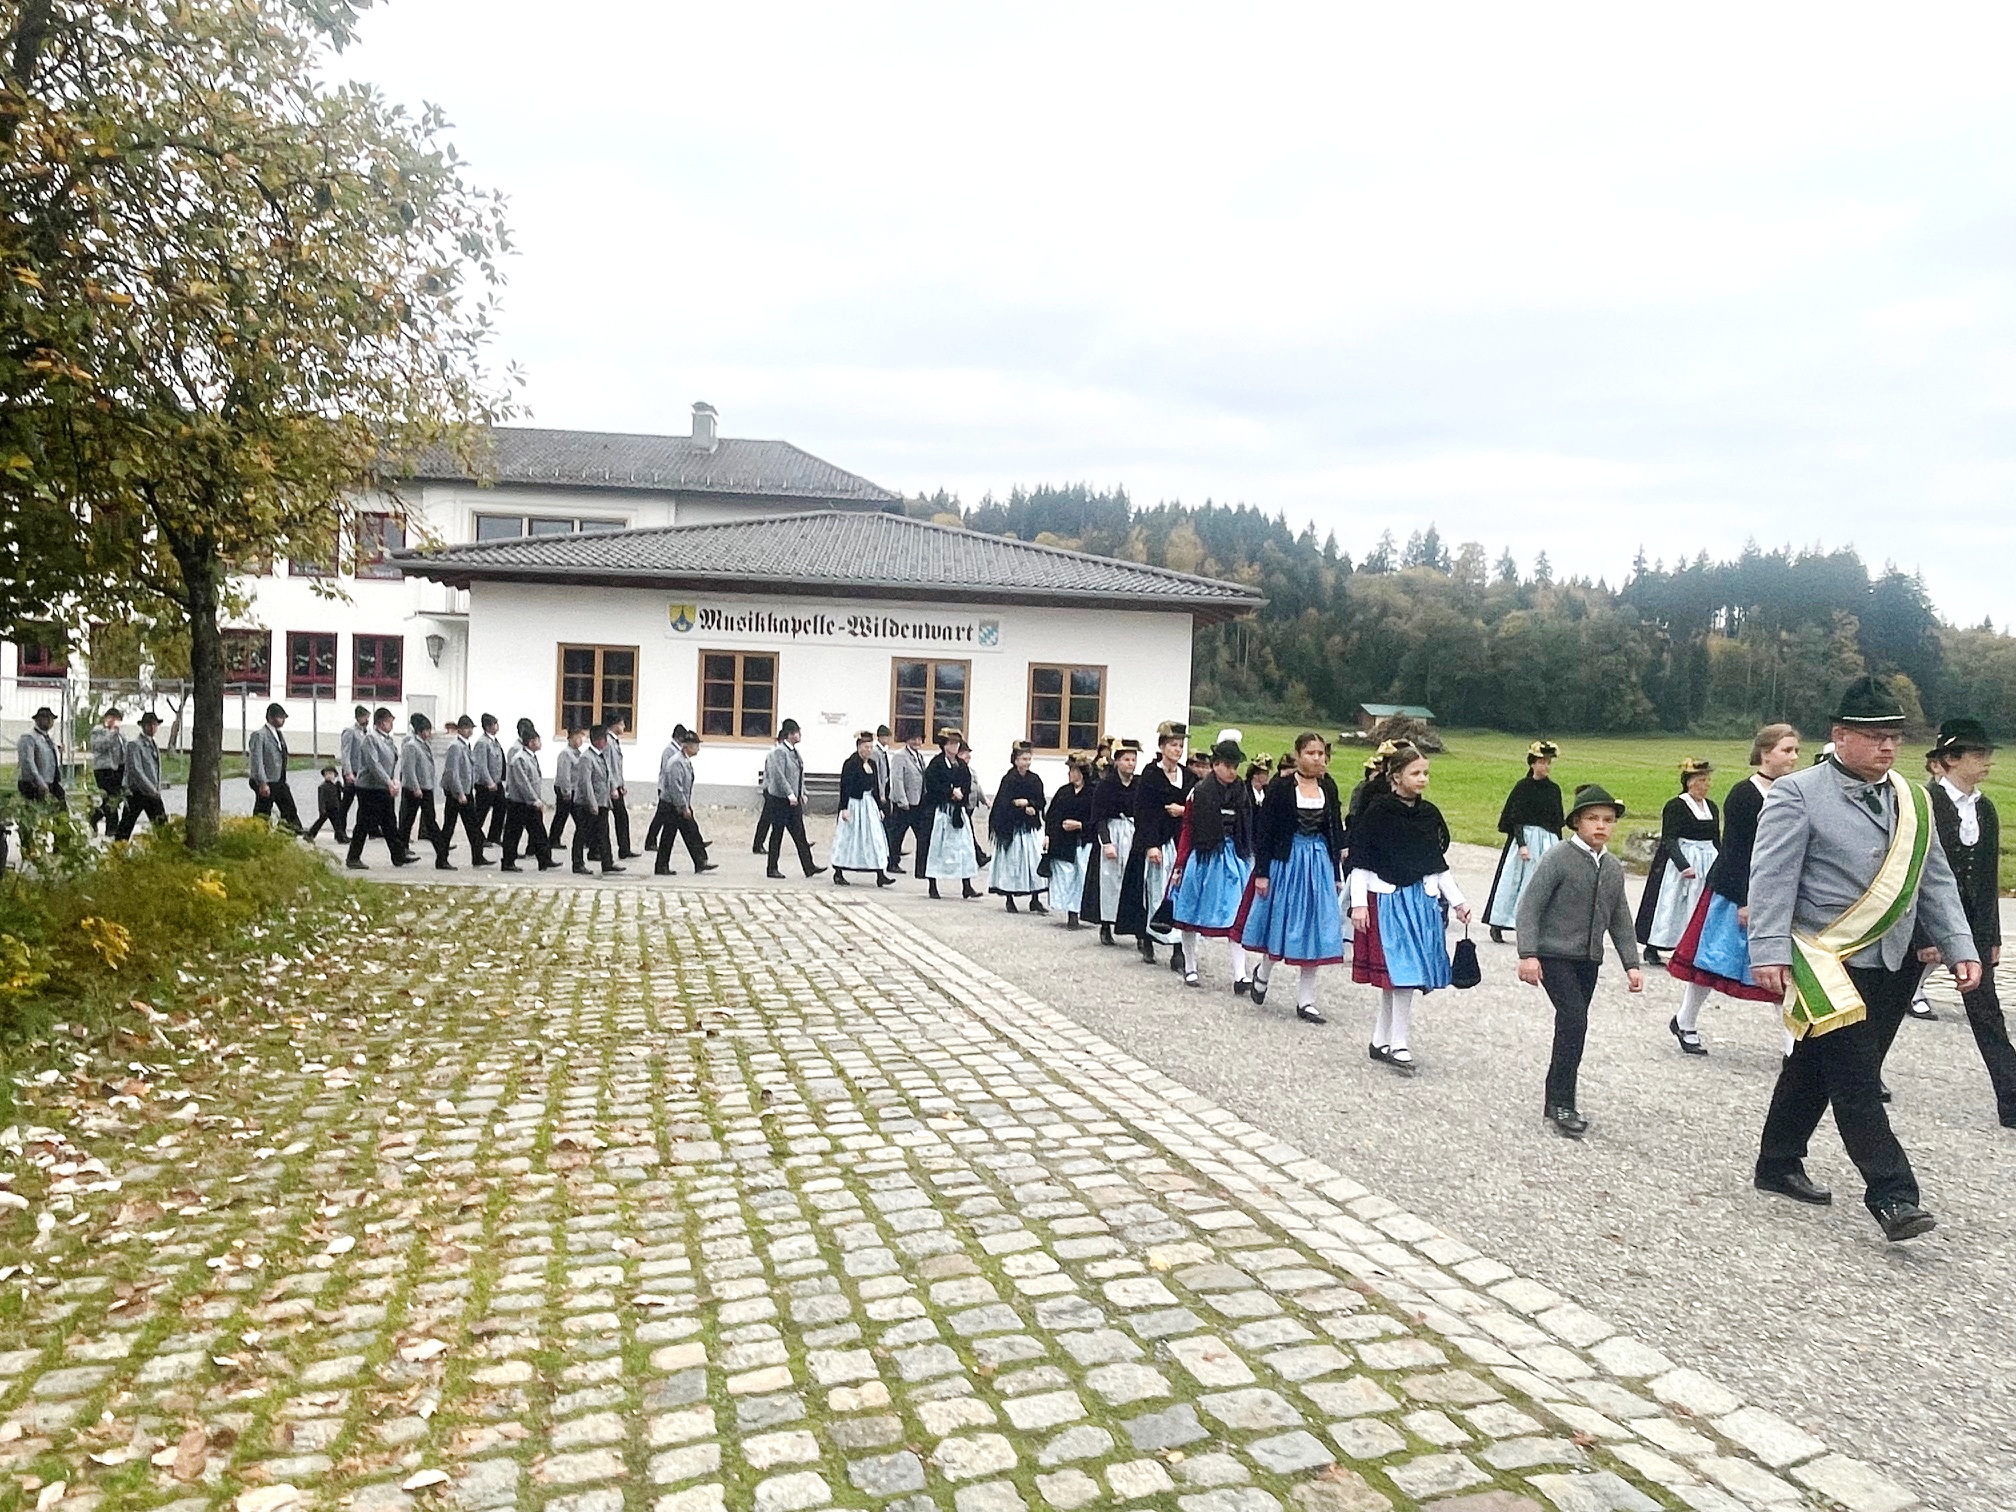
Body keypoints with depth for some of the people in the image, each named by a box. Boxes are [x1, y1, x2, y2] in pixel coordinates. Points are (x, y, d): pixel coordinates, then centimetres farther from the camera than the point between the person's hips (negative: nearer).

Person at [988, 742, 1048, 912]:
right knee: (1011, 861, 2)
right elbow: (1005, 805, -12)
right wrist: (1025, 810, -14)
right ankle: (1009, 899, 13)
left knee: (1035, 861, -1)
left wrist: (1027, 802, -13)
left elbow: (1040, 803, 4)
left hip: (1031, 827, 4)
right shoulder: (1008, 779, -6)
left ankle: (1035, 900, 4)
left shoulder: (1035, 780, 8)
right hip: (1011, 826, -4)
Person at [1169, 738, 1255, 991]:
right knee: (1191, 914, 8)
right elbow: (1187, 831, -3)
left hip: (1233, 858, 3)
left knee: (1237, 916, -6)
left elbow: (1247, 832, 12)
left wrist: (1248, 862, 11)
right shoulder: (1199, 792, -6)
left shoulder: (1242, 792, 6)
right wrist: (1179, 866, -4)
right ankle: (1190, 968, 23)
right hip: (1203, 857, -2)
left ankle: (1239, 975, -8)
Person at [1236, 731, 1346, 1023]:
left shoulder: (1328, 788, 5)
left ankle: (1306, 1000, 11)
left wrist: (1335, 874, 10)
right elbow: (1264, 831, -7)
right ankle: (1263, 971, 36)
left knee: (1315, 930, 3)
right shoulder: (1281, 787, -8)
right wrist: (1262, 872, -10)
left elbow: (1336, 831, 11)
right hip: (1287, 860, -4)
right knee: (1283, 922, 6)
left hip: (1320, 862, 4)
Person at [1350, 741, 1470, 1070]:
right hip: (1386, 899, -5)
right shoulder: (1378, 812, -7)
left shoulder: (1429, 813, 8)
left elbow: (1439, 864, 15)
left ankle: (1381, 1042, 18)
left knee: (1398, 975, 7)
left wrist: (1457, 901, 13)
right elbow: (1360, 862, -6)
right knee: (1400, 972, -9)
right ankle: (1400, 1045, -2)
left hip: (1422, 900, 5)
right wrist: (1359, 903, -11)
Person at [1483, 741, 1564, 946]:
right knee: (1514, 881, -1)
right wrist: (1522, 844, -17)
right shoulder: (1523, 786, -5)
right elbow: (1516, 819, -9)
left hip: (1549, 841, 5)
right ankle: (1497, 925, 7)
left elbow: (1557, 821, 14)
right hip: (1525, 838, -5)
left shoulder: (1554, 789, 9)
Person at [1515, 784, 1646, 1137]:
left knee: (1571, 1026, 10)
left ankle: (1555, 1099, 22)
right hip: (1554, 955, -7)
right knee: (1574, 1020, -17)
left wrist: (1631, 963, 10)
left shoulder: (1614, 868, 10)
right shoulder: (1558, 858, -11)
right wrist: (1528, 955, -21)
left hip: (1589, 960, 7)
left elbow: (1620, 920, 17)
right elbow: (1529, 906, -14)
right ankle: (1563, 1105, -10)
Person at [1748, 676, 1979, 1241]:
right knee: (1856, 1080, -7)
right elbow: (1772, 877, -14)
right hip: (1829, 962, -7)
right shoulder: (1798, 794, -9)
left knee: (1815, 1068, 16)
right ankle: (1891, 1195, -2)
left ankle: (1778, 1166, 27)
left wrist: (1959, 947, 7)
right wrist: (1770, 952, -21)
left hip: (1892, 964, 7)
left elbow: (1935, 880, 16)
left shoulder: (1911, 801, 12)